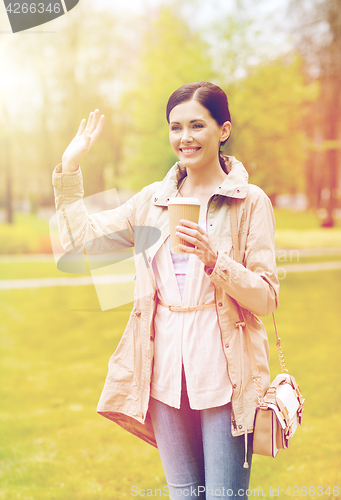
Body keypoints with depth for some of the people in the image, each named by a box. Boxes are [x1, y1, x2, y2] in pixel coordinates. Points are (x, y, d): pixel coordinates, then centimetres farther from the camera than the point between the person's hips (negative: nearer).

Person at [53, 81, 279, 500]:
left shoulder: (250, 202, -2)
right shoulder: (152, 201, 11)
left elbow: (266, 299, -6)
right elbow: (81, 236, 14)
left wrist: (213, 259, -21)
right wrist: (69, 167, 9)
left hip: (223, 372, -4)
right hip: (166, 370, 4)